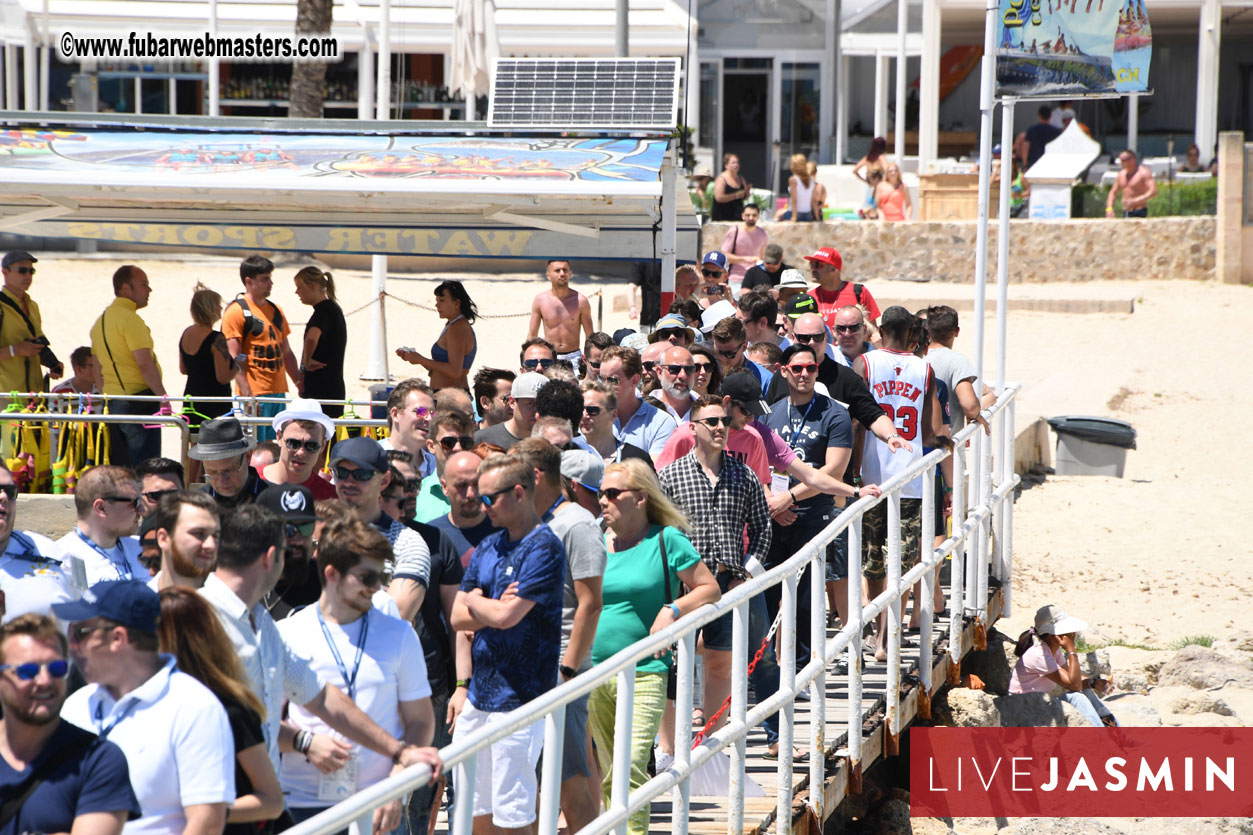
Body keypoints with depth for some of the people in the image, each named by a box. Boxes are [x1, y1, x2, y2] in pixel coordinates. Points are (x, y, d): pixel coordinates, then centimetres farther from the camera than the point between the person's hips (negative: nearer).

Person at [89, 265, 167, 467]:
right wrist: (163, 397, -17)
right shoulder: (130, 318, -13)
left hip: (112, 402, 9)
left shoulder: (101, 321, 16)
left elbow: (97, 369, 20)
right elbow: (145, 363, -19)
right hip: (138, 397, -9)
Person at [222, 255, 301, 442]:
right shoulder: (236, 311, -7)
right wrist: (247, 394, -19)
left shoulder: (275, 310, 18)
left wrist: (299, 383, 15)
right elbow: (234, 359, -13)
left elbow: (286, 353, 24)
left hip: (278, 391, 8)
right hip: (255, 394, -8)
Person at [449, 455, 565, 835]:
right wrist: (494, 610, -9)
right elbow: (458, 617, 10)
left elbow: (506, 616, -21)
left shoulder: (543, 548, -12)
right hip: (480, 691, 8)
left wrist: (475, 602, -1)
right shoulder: (488, 547, 14)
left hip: (517, 698, -8)